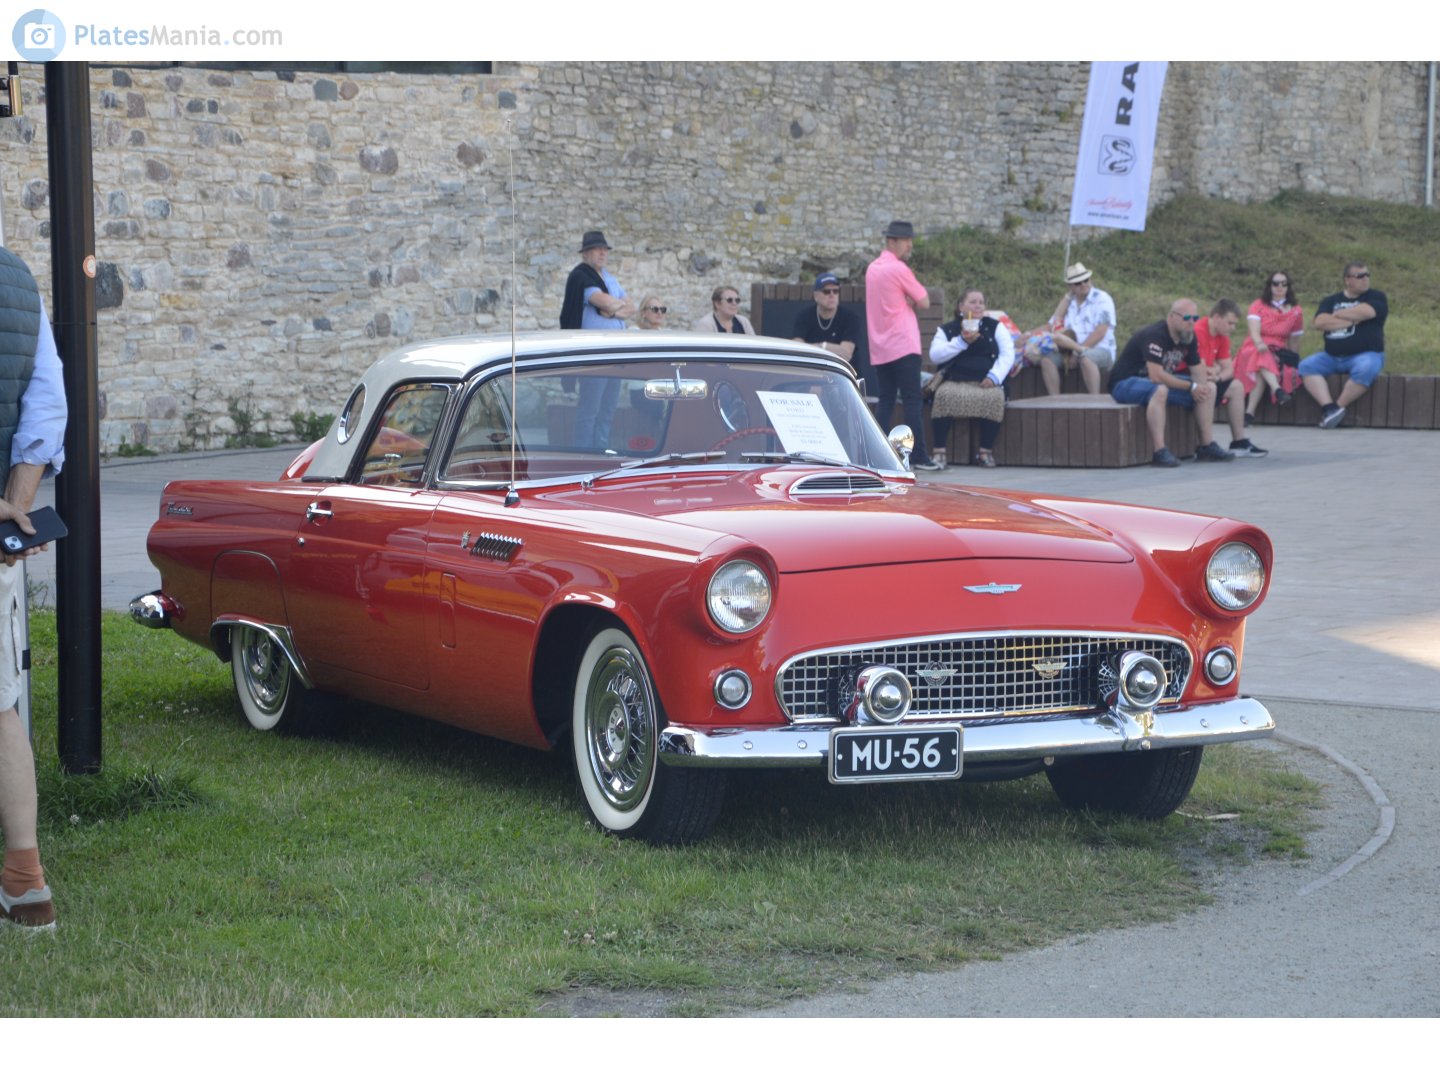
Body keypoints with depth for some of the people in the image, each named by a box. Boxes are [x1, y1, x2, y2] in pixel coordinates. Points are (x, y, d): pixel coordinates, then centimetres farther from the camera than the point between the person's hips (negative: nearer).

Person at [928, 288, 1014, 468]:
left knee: (994, 398, -33)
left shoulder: (995, 326, 14)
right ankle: (939, 451, -28)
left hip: (985, 383, 0)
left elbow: (1007, 354, 3)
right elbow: (935, 355, -2)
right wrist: (962, 341, -11)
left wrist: (994, 377, -13)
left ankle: (986, 451, -19)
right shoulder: (947, 329, 13)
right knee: (944, 395, -34)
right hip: (954, 382, 0)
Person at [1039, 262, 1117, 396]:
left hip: (1100, 351, -6)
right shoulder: (1068, 302, 17)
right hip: (1072, 350, 6)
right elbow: (1054, 328, 10)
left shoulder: (1102, 299, -2)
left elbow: (1100, 333, -12)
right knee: (1046, 358, -18)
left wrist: (1078, 352, -16)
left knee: (1085, 358, -39)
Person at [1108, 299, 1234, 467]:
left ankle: (1207, 446, 2)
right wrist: (1191, 387, -27)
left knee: (1209, 388, 2)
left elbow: (1198, 369, 8)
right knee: (1159, 390, -42)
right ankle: (1160, 452, -44)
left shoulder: (1188, 337, 3)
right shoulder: (1155, 335, -26)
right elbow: (1156, 376, -34)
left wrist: (1202, 386, -15)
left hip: (1160, 381, 9)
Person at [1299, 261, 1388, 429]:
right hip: (1332, 357, 4)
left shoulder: (1376, 297, 6)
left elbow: (1365, 312, -16)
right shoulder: (1330, 301, 15)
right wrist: (1352, 321, -8)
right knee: (1306, 366, -19)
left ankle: (1339, 408, -23)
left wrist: (1338, 315, -1)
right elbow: (1319, 322, -4)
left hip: (1365, 354, -4)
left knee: (1365, 369, -37)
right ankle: (1328, 407, -31)